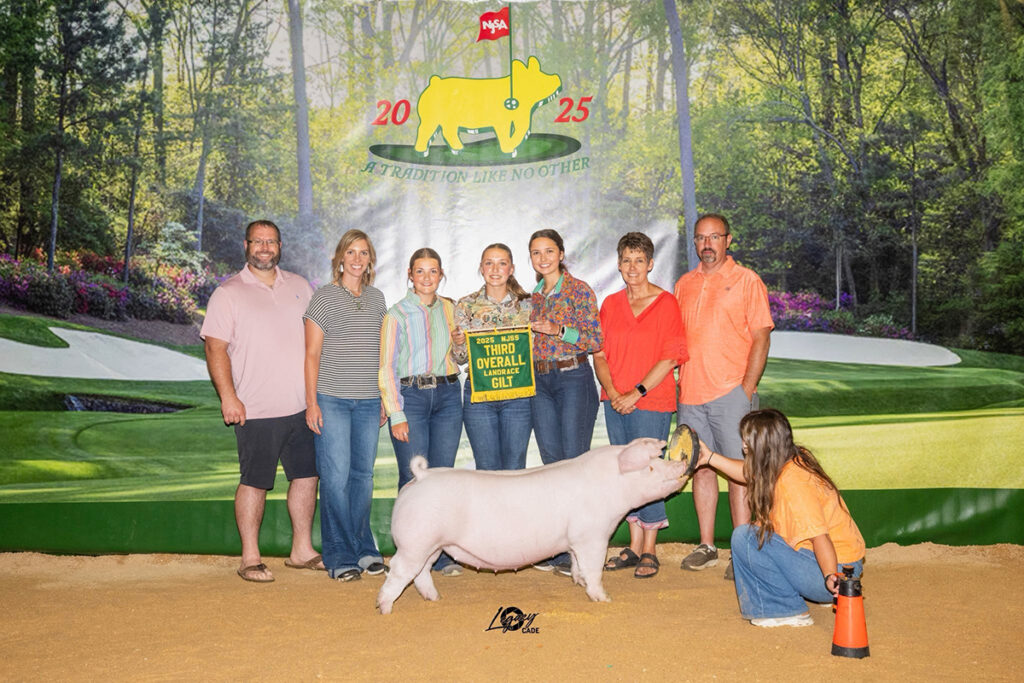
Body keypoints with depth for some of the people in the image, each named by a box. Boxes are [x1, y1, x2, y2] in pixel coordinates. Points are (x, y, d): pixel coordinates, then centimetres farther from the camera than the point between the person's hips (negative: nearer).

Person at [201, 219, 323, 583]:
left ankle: (302, 550, 23)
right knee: (254, 482, 1)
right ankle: (250, 559, 13)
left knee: (307, 475, 10)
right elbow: (215, 348, -7)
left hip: (301, 406, 5)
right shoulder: (228, 293, -1)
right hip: (256, 410, -5)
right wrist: (228, 396, -16)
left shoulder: (299, 286, 13)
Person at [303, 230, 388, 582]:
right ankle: (340, 557, 5)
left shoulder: (377, 298, 13)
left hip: (369, 401, 4)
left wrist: (385, 397, 15)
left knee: (363, 474, 9)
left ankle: (363, 549, 20)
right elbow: (312, 354, -3)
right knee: (335, 477, -4)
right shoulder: (324, 297, -1)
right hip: (331, 399, -4)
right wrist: (311, 402, -8)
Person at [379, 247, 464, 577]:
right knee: (413, 479, -3)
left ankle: (442, 554, 13)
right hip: (410, 397, -3)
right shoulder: (397, 314, 0)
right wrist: (396, 415, -9)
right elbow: (386, 368, -3)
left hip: (447, 395, 3)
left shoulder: (450, 309, 12)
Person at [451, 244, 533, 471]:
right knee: (487, 469, 4)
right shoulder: (466, 305, 4)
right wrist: (459, 343, -17)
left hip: (518, 395, 0)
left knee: (515, 469, 4)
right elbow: (460, 359, 5)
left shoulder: (526, 305, 5)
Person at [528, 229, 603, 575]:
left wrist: (558, 330, -20)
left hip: (574, 378, -6)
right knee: (552, 462, 7)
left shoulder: (579, 290, -4)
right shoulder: (534, 296, 14)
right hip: (540, 381, 6)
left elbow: (596, 339, -10)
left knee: (575, 461, -6)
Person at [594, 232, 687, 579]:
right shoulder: (610, 304, 11)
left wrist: (636, 393, -14)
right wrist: (613, 393, -6)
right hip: (614, 402, 5)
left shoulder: (666, 303, -3)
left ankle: (649, 551, 9)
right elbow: (600, 355, 10)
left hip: (650, 401, -5)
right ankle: (634, 546, 20)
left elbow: (670, 357, -9)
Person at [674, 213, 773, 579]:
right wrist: (677, 382, 9)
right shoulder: (684, 284, 15)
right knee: (701, 467, 9)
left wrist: (747, 388, -11)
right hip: (691, 394, 5)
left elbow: (760, 339, -3)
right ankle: (707, 545, 18)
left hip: (731, 393, -4)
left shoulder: (746, 280, 1)